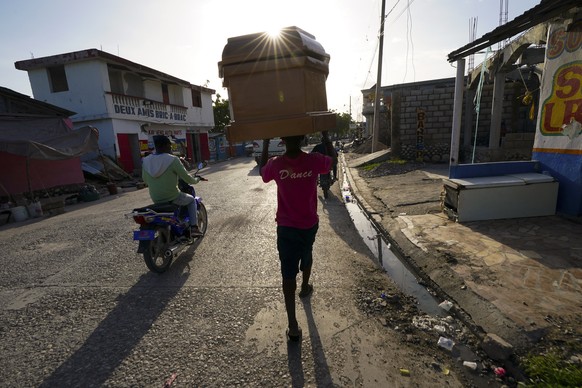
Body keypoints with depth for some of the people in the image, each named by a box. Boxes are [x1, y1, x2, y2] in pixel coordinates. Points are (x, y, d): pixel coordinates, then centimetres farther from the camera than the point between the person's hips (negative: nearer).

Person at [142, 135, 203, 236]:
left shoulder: (146, 161, 0)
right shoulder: (173, 160, -17)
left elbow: (145, 180, 12)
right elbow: (186, 178, -12)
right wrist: (196, 180, 9)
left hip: (156, 200, 6)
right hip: (172, 198, -5)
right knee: (191, 200, 23)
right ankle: (194, 228, 12)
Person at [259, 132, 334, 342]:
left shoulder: (276, 164, -13)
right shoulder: (314, 161, -13)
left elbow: (262, 171, 11)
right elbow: (332, 160, 10)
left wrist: (265, 144, 13)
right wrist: (326, 137, 20)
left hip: (286, 227, -2)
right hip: (310, 224, 2)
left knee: (288, 273, 3)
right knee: (307, 255, 30)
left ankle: (292, 325, 5)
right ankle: (305, 287, 54)